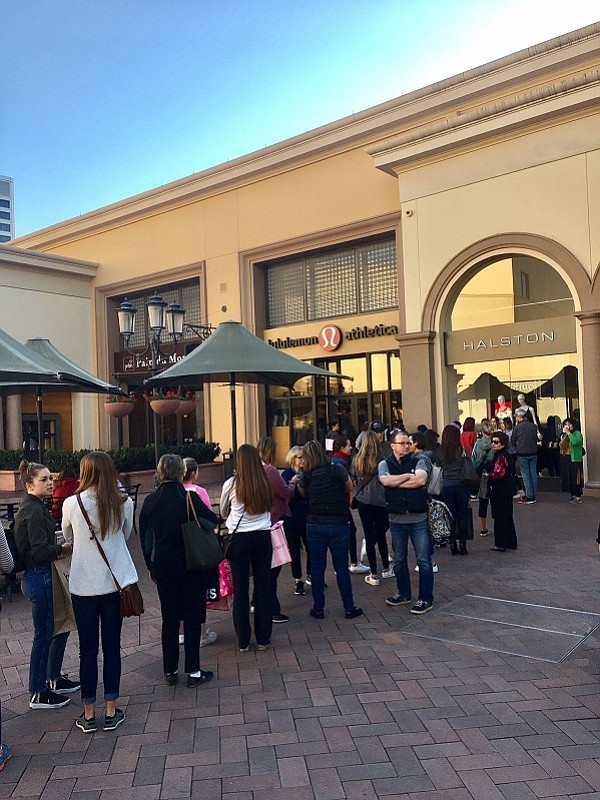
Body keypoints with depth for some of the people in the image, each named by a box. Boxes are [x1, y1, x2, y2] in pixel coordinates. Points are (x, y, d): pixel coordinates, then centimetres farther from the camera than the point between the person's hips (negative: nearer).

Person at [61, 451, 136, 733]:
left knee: (87, 649, 9)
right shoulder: (123, 504, -6)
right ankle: (111, 712, 19)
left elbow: (68, 538, 8)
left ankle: (89, 715, 19)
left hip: (83, 585, -1)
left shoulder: (71, 504, -9)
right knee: (112, 646, 10)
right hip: (115, 582, 1)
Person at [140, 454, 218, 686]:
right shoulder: (189, 497, -14)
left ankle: (170, 671, 21)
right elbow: (213, 521, -9)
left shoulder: (150, 501, -3)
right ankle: (193, 672, 11)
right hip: (192, 567, -3)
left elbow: (144, 538, 4)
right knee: (192, 618, 7)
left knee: (169, 619, 14)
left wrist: (151, 566, 14)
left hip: (163, 568, 3)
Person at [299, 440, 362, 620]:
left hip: (315, 526, 1)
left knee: (317, 567, 10)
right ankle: (349, 608, 15)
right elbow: (349, 487, 9)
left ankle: (318, 608, 17)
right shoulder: (338, 470, -8)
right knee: (341, 567, 8)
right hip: (338, 524, 0)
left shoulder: (305, 476, -6)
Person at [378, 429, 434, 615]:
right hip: (396, 519, 2)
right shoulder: (384, 464, 2)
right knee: (399, 560, 15)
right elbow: (385, 481, -18)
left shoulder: (419, 461, -1)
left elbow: (421, 480, -19)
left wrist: (395, 482, -12)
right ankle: (404, 594, 31)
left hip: (418, 518, -2)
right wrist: (409, 476, -13)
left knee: (423, 560, 0)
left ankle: (426, 599, 9)